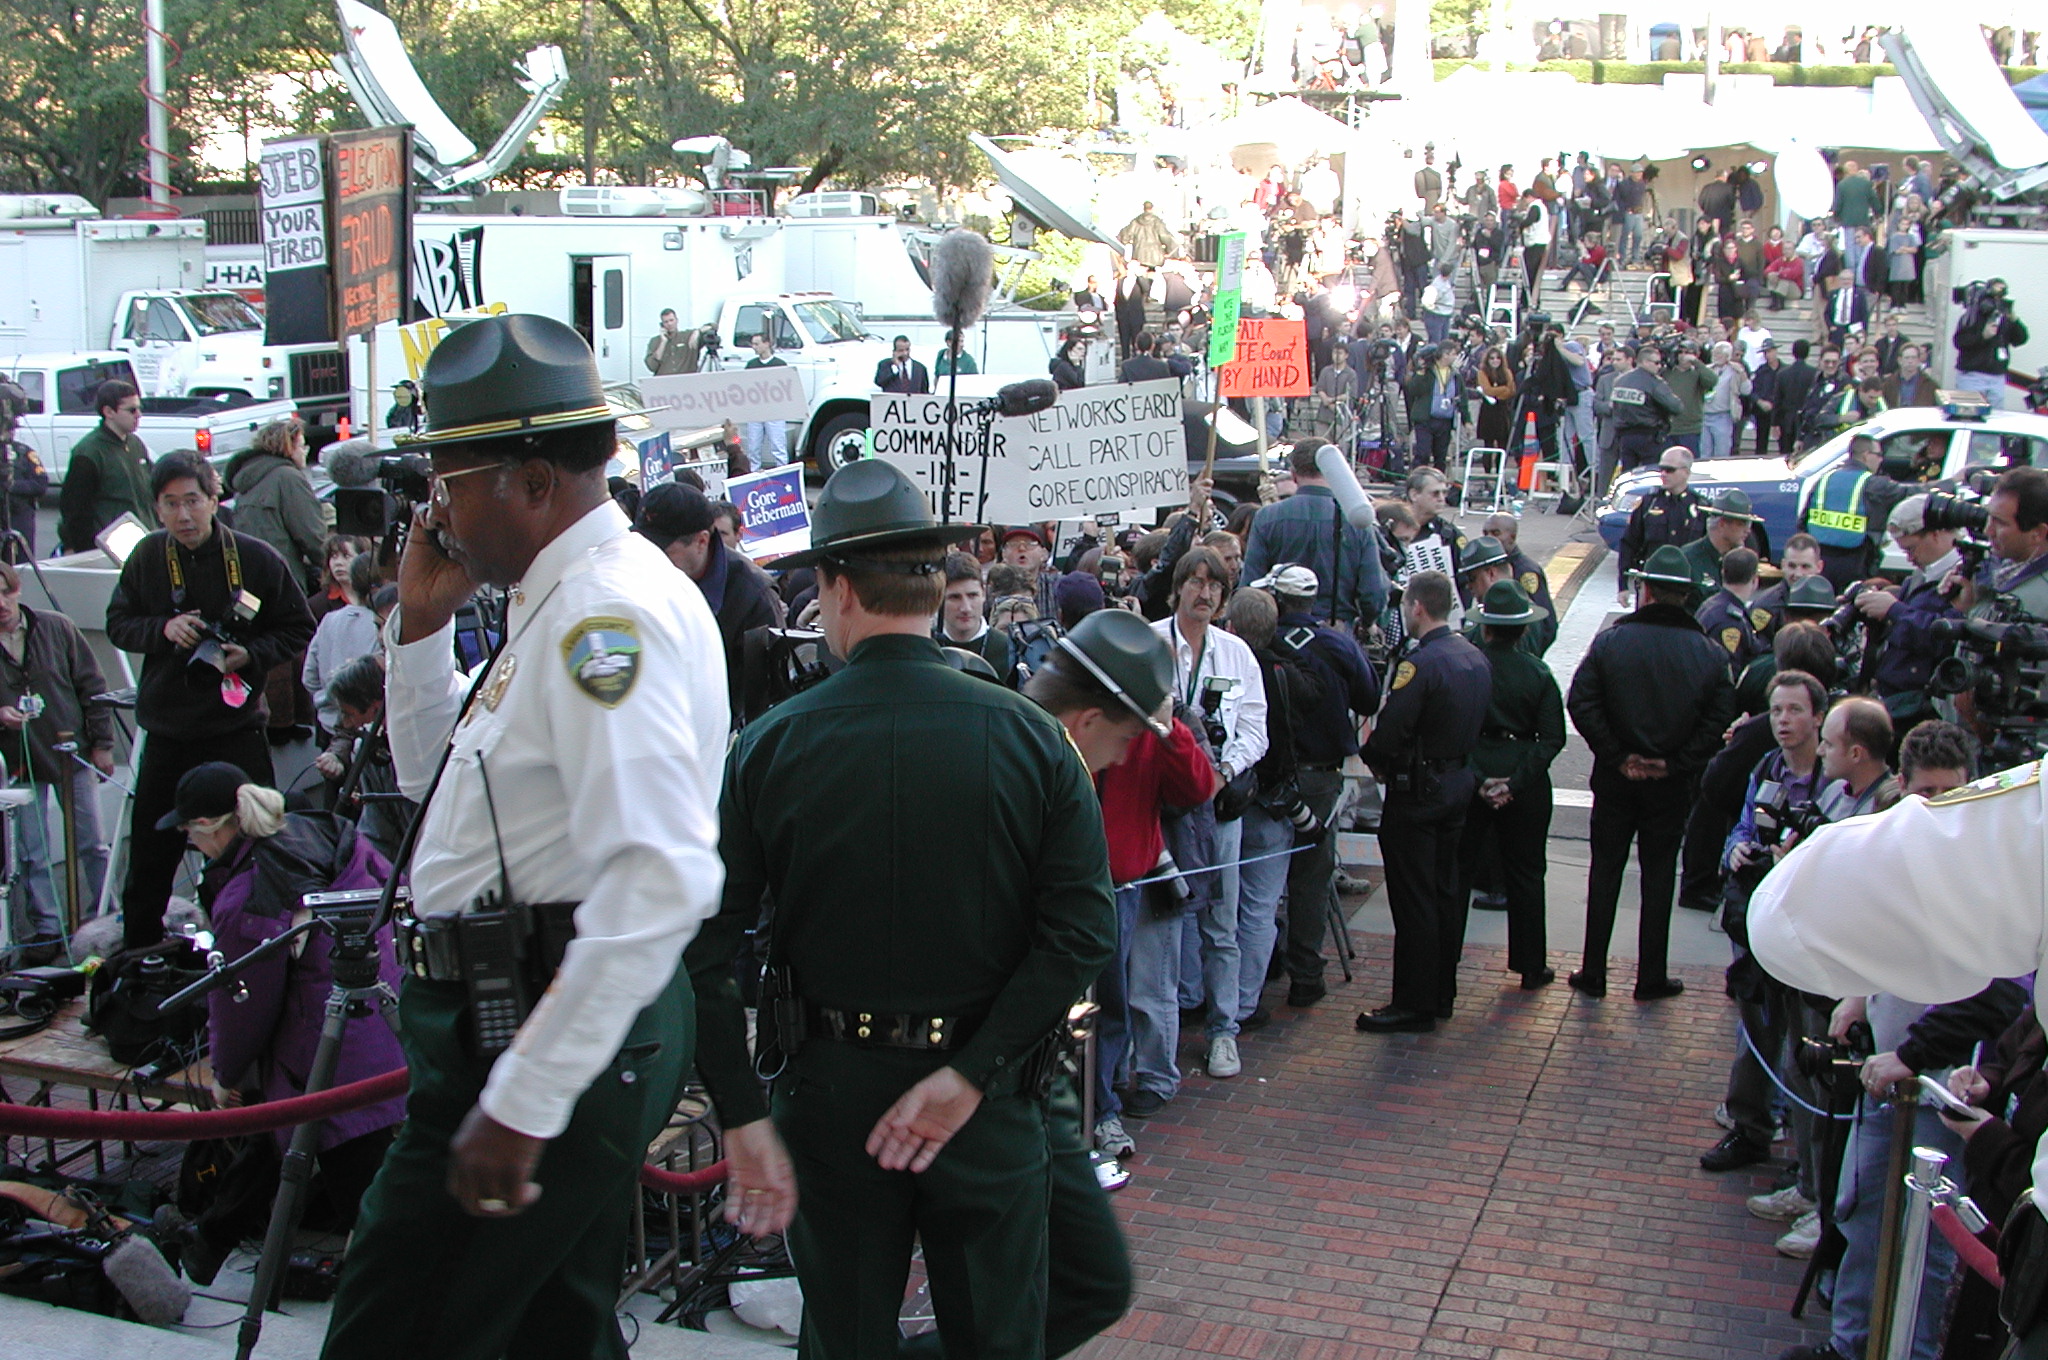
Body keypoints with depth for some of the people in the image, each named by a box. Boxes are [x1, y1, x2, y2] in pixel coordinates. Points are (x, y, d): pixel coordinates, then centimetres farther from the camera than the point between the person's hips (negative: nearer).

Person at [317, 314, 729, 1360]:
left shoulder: (606, 612, -19)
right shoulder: (563, 602, 15)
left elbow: (663, 876, -31)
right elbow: (437, 781, 27)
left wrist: (524, 1100, -30)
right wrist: (422, 623, 12)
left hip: (555, 1031, -11)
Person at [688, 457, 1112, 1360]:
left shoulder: (769, 745, -8)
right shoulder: (1029, 735, -8)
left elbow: (702, 949, -10)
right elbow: (1084, 929, -14)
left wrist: (744, 1121, -7)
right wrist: (968, 1074, -13)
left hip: (831, 1089, 0)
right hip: (986, 1098, 0)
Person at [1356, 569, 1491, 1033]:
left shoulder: (1421, 662, -22)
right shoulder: (1476, 658, 5)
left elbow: (1390, 733, -24)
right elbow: (1476, 725, 12)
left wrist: (1373, 757, -4)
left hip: (1417, 792, -9)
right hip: (1460, 783, 9)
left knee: (1413, 901, -2)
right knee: (1446, 893, 16)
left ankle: (1413, 1006, 3)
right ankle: (1441, 995, 26)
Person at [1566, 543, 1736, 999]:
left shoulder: (1611, 641, -10)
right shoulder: (1709, 654, -6)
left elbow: (1580, 702, -16)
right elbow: (1719, 719, -11)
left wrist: (1617, 756, -10)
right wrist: (1675, 764, -7)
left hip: (1616, 778, 0)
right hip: (1672, 785, 1)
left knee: (1605, 871, 10)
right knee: (1659, 875, 11)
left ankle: (1593, 973, 14)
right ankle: (1651, 978, 17)